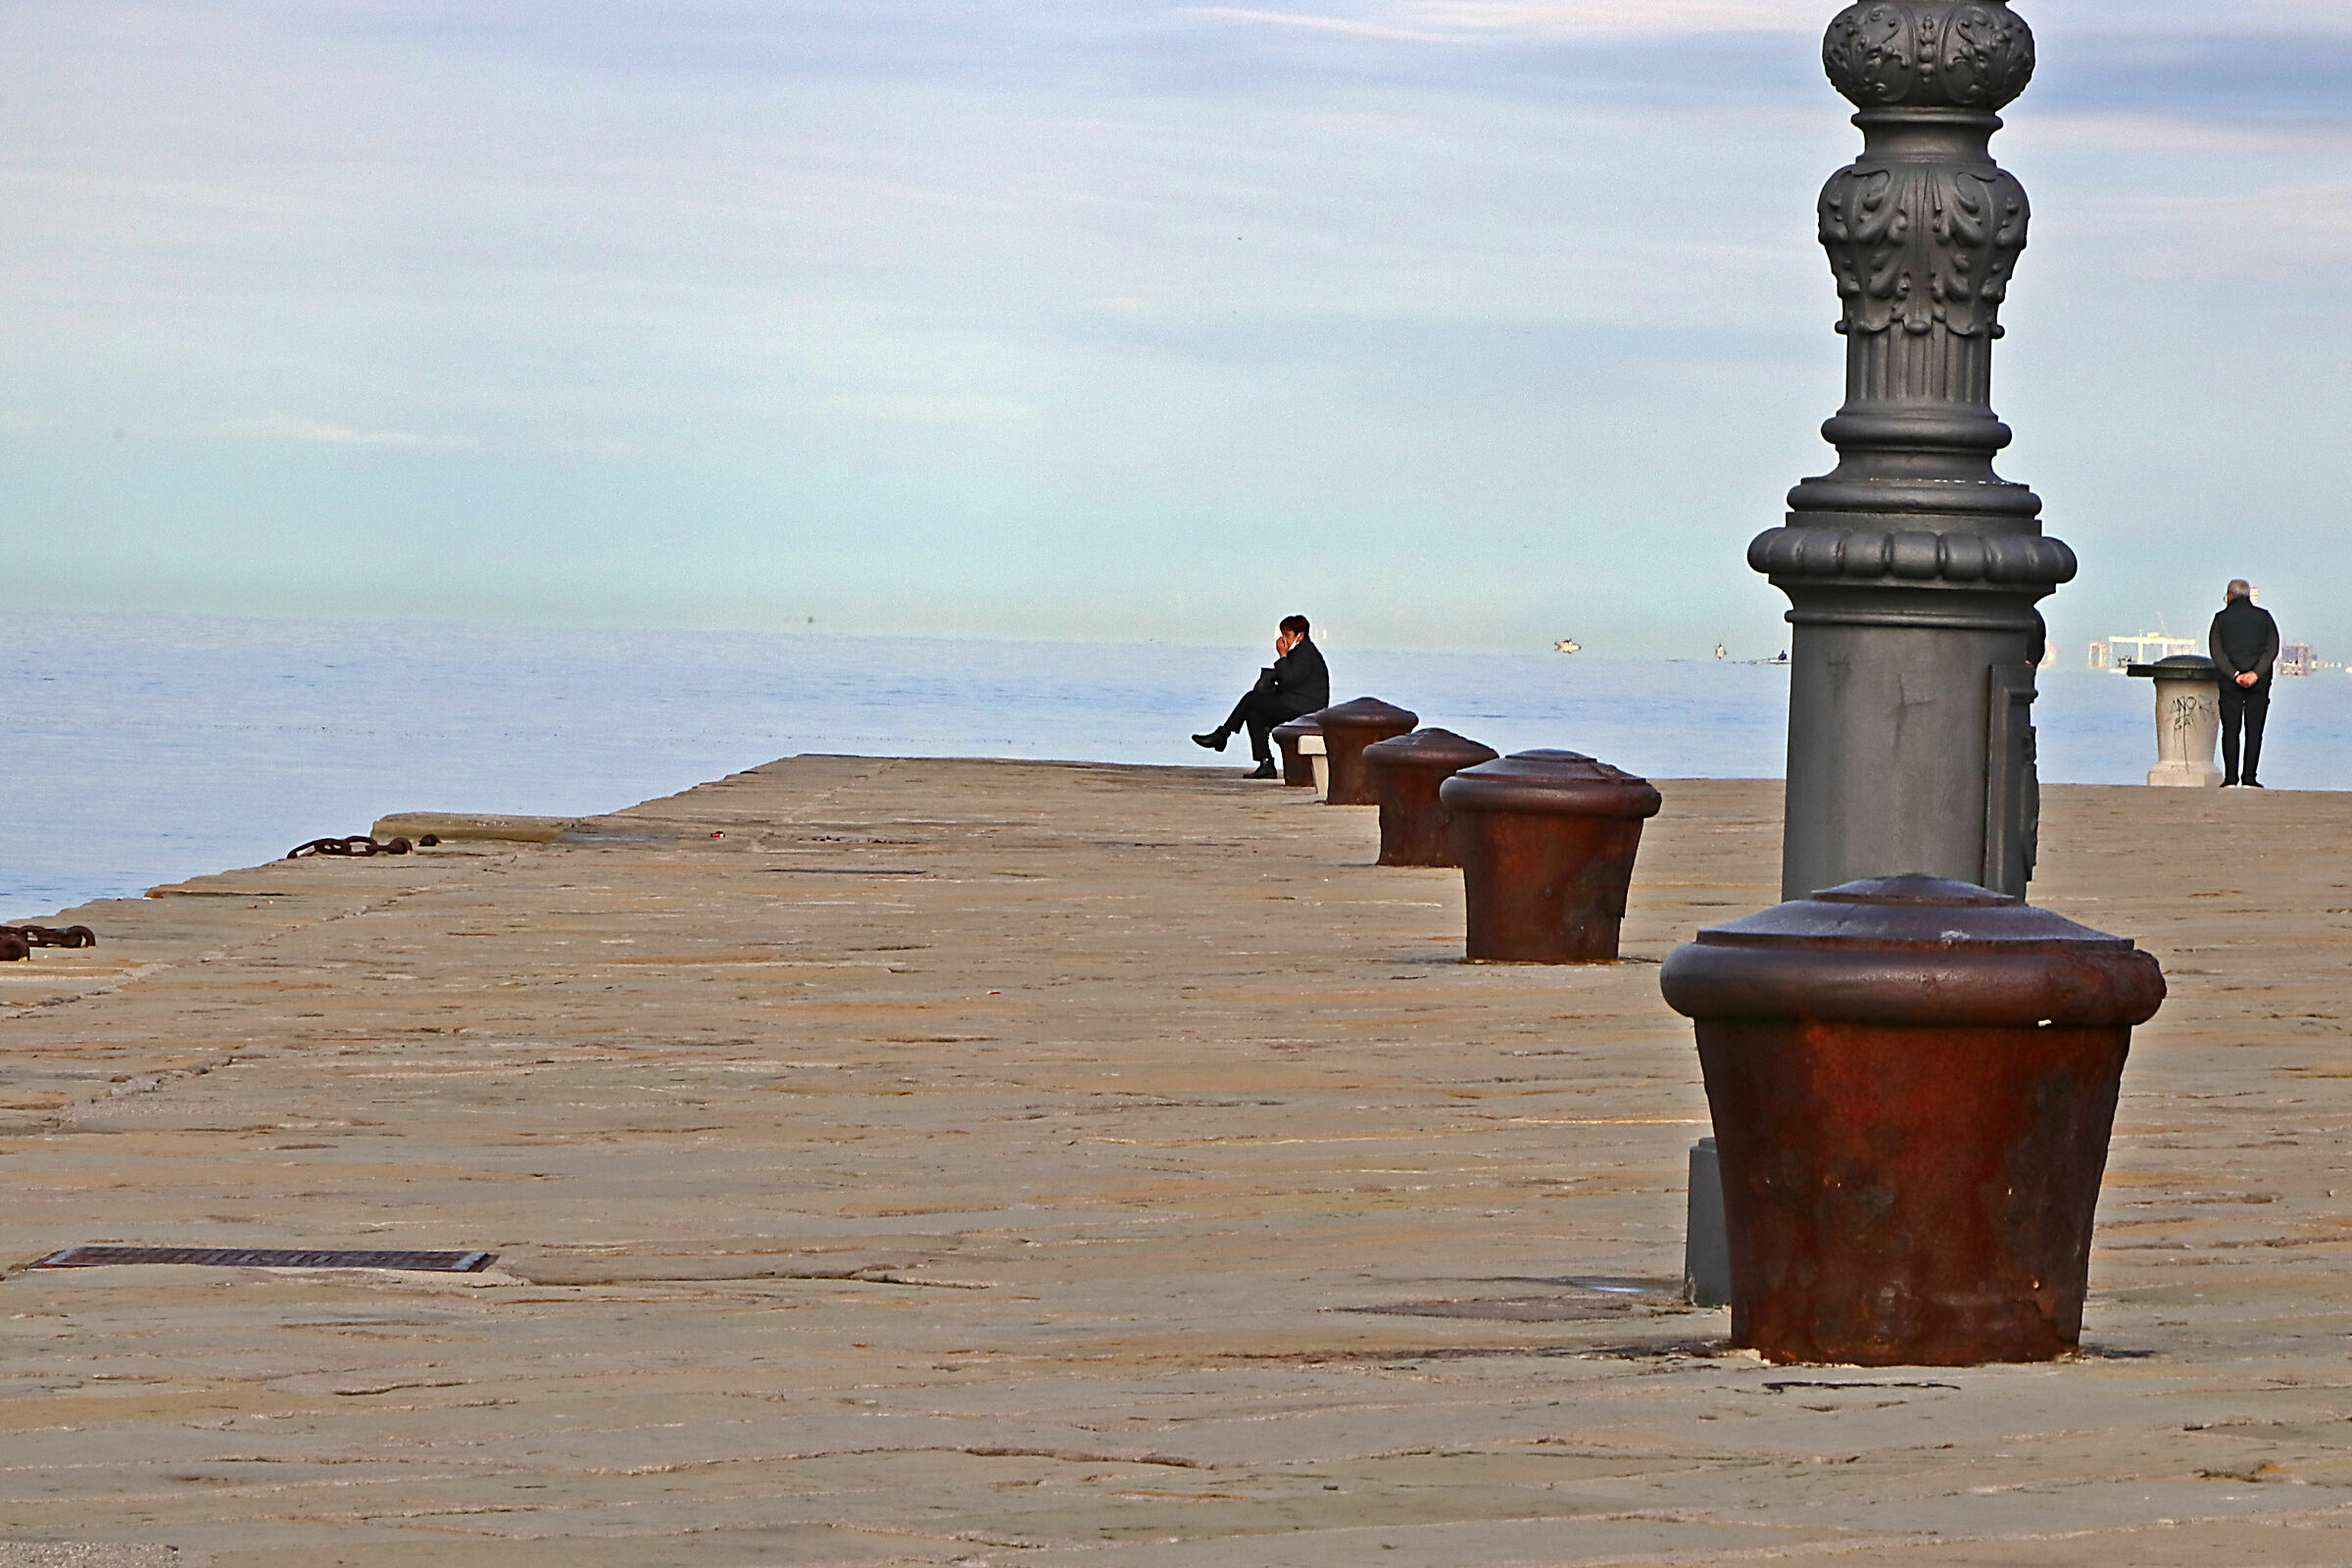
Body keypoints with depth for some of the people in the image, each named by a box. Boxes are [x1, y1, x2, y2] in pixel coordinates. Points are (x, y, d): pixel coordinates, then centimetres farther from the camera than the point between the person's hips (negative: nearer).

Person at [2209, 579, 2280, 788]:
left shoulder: (2221, 618, 2)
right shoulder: (2263, 617, 5)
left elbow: (2216, 651, -7)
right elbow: (2272, 649, -4)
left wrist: (2234, 674, -12)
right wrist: (2255, 674, -11)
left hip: (2230, 683, -1)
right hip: (2259, 684, 1)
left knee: (2230, 731, 3)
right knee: (2254, 731, 3)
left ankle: (2230, 778, -3)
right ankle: (2249, 777, -2)